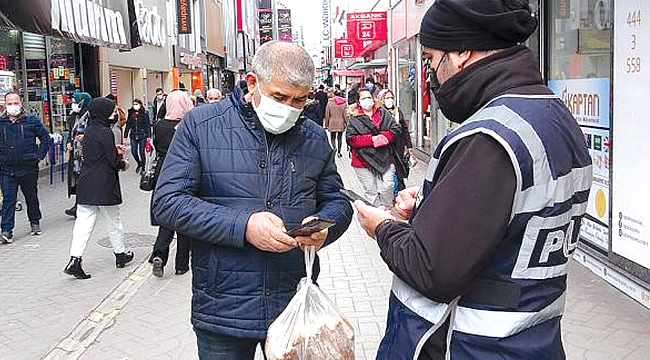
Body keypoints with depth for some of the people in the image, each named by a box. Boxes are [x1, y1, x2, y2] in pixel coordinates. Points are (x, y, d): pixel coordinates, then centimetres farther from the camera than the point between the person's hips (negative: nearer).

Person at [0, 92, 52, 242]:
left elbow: (46, 138, 8)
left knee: (31, 197, 14)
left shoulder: (32, 121, 1)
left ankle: (35, 223, 31)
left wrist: (39, 156, 0)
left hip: (29, 168, 0)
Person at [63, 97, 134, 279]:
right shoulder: (105, 132, -16)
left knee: (83, 222, 3)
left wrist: (115, 151, 11)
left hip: (86, 184, 7)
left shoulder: (89, 130, 9)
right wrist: (123, 164, 3)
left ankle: (75, 260, -5)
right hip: (104, 186, -7)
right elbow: (113, 161, -16)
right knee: (113, 221, 11)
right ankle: (120, 254, 27)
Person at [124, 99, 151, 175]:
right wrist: (125, 135, 8)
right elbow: (128, 125, 10)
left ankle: (143, 167, 17)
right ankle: (139, 164, 30)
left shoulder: (144, 113, -4)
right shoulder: (131, 113, 6)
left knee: (141, 152, 0)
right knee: (134, 152, 3)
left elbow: (148, 125, -4)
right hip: (133, 136, 3)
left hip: (142, 136, -3)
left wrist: (148, 136, -8)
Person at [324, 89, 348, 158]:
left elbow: (327, 114, -2)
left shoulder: (330, 102, -5)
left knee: (332, 137, 10)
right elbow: (345, 114, -3)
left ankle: (334, 147, -16)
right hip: (341, 124, 1)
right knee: (339, 138, 12)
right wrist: (346, 123, 6)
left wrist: (326, 124, 6)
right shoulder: (343, 103, -5)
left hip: (332, 123, -1)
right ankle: (339, 152, 15)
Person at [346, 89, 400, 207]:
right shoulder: (354, 119, 3)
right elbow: (350, 139, -8)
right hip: (364, 162, -2)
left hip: (385, 159, 2)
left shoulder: (382, 113, 12)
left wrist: (384, 136, -13)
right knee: (371, 192, 3)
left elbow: (395, 128, 6)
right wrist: (371, 139, -16)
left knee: (386, 189, -1)